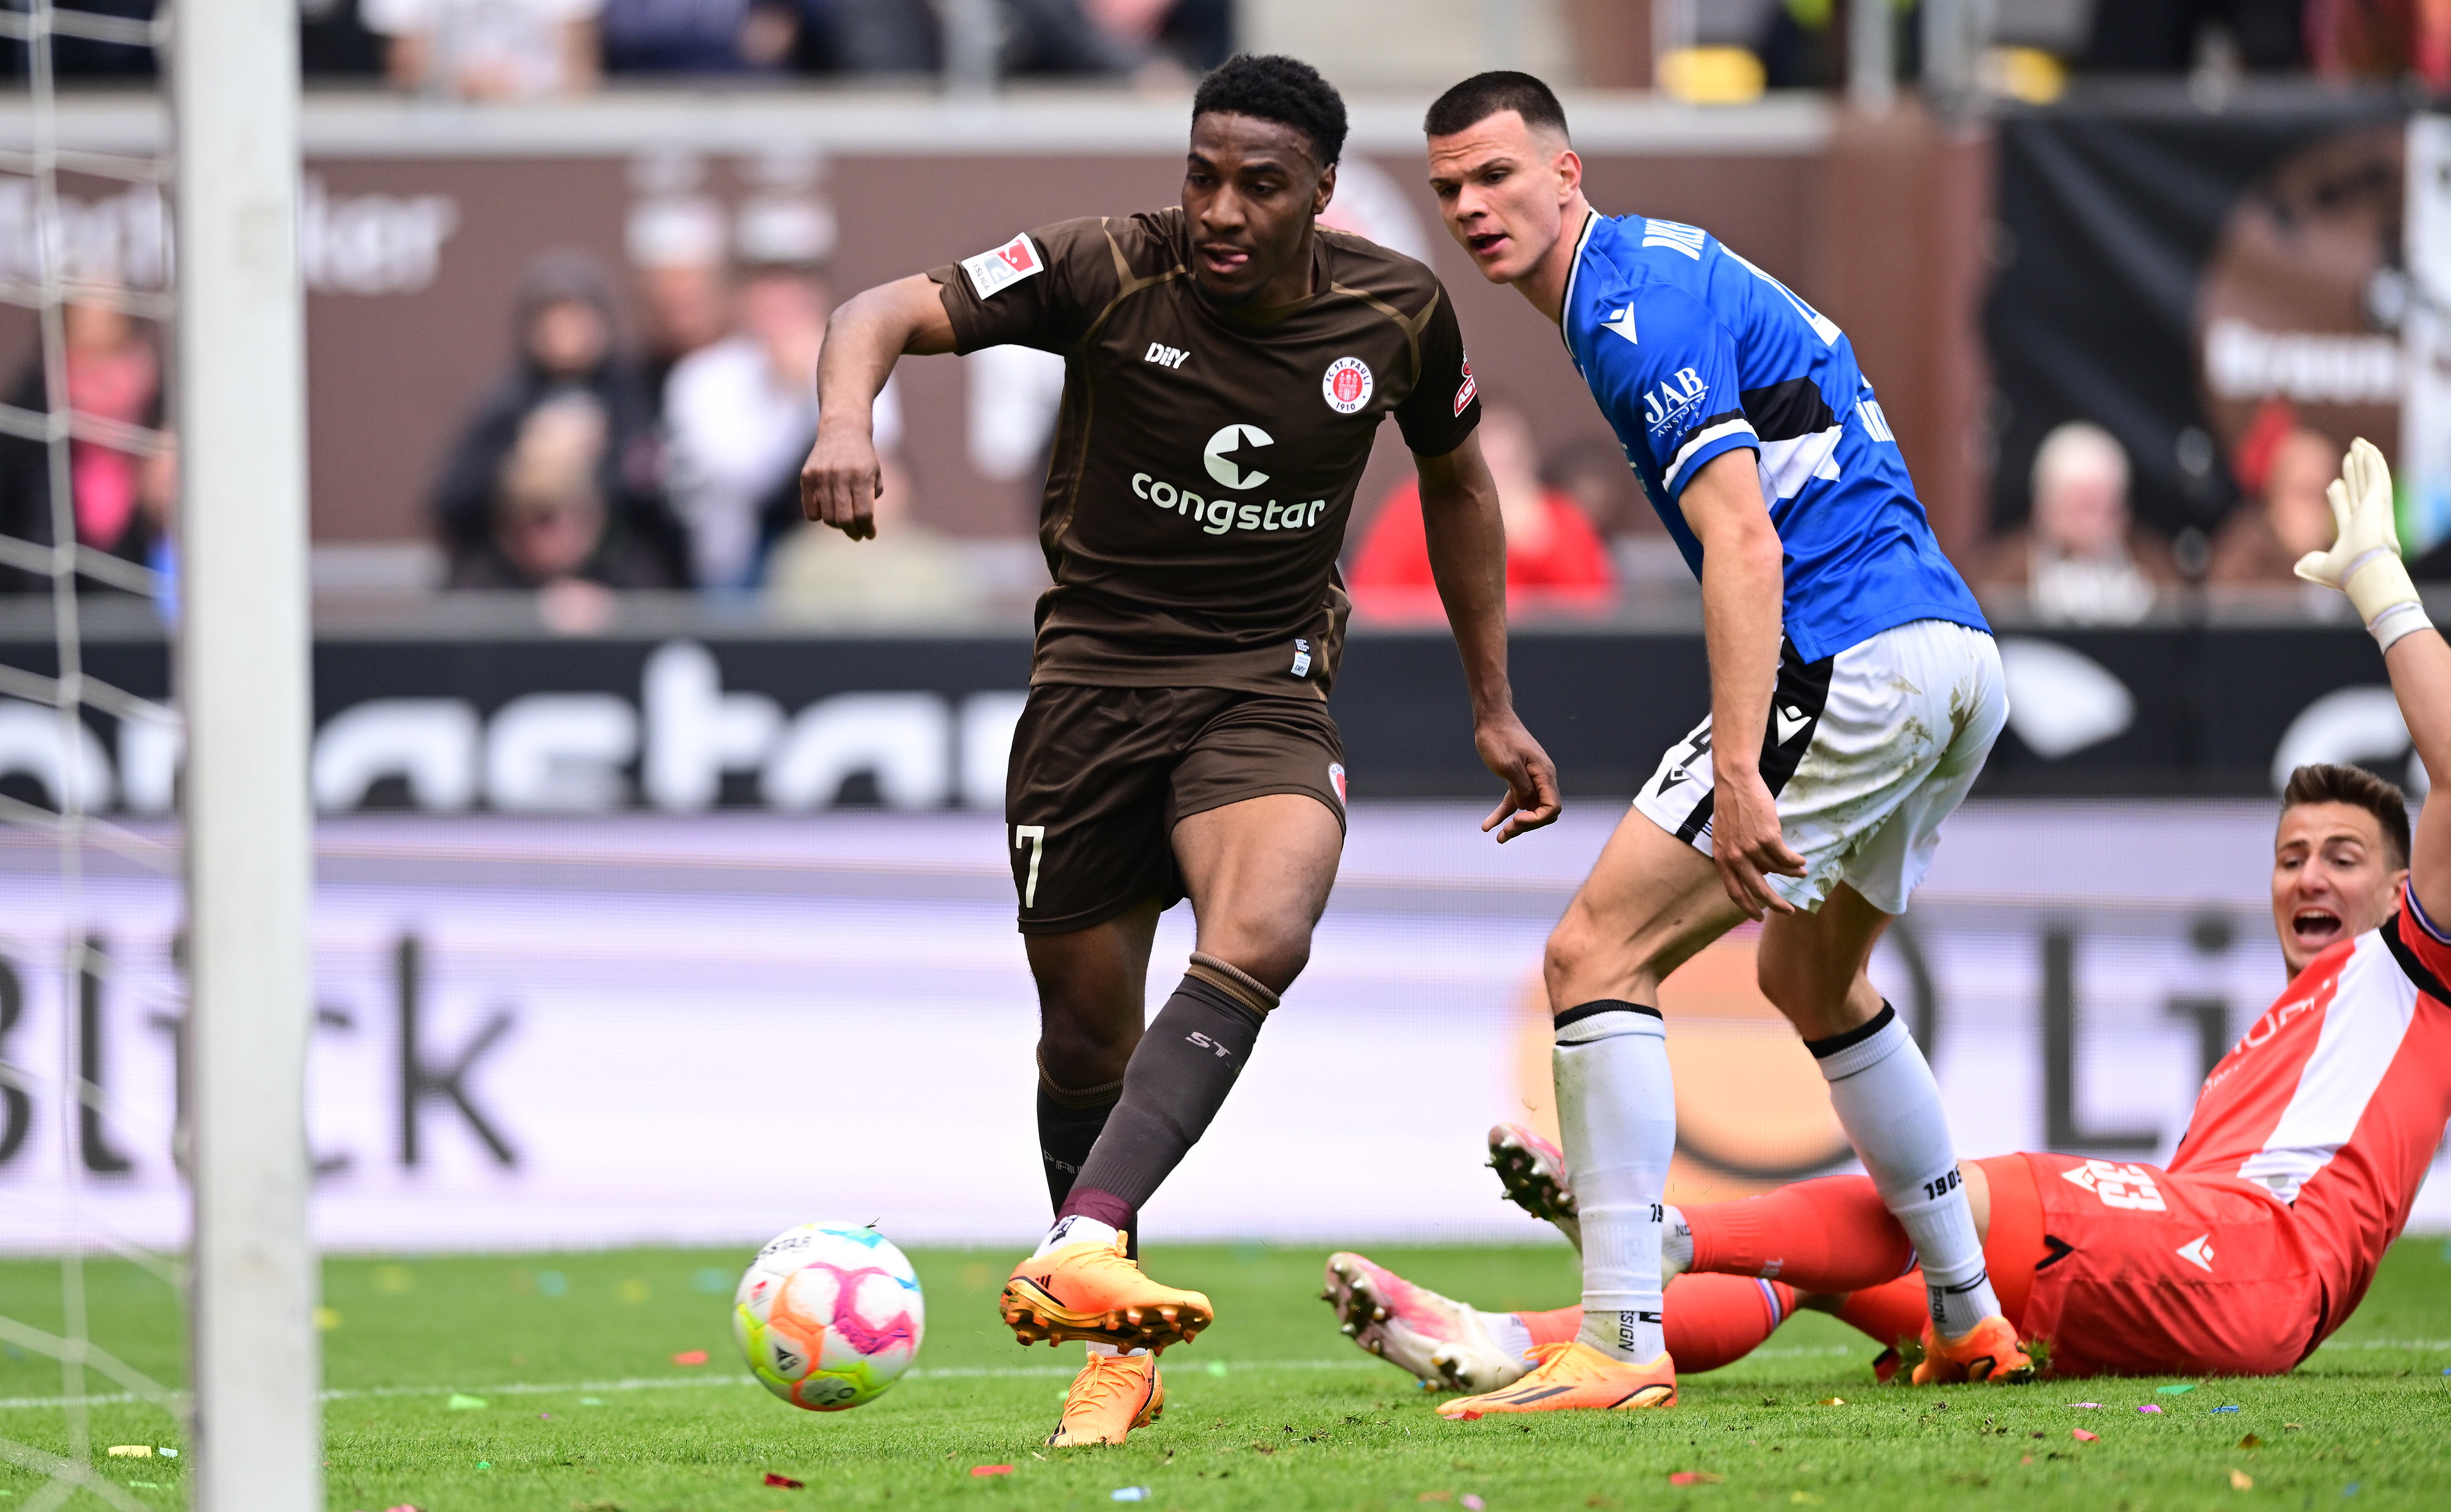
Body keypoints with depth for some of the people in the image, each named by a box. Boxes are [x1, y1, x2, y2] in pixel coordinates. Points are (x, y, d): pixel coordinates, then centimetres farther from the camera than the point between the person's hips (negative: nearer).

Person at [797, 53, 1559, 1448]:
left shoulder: (1396, 311, -3)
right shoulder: (1112, 273, -12)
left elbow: (1456, 480, 16)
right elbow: (889, 314, -18)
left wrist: (1494, 703, 19)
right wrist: (847, 420, -42)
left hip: (1268, 690, 0)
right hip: (1094, 678, 0)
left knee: (1263, 936, -30)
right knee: (1089, 1031, 5)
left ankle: (1081, 1250, -39)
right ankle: (1118, 1354, 25)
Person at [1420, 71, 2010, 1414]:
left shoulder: (1640, 308, -12)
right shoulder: (1663, 272, 21)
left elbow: (1745, 545, -22)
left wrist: (1739, 774, -29)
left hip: (1852, 666, -11)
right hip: (1951, 654, 11)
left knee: (1596, 952, -10)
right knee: (1812, 976, 30)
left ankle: (1620, 1344, -17)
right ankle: (1970, 1321, 32)